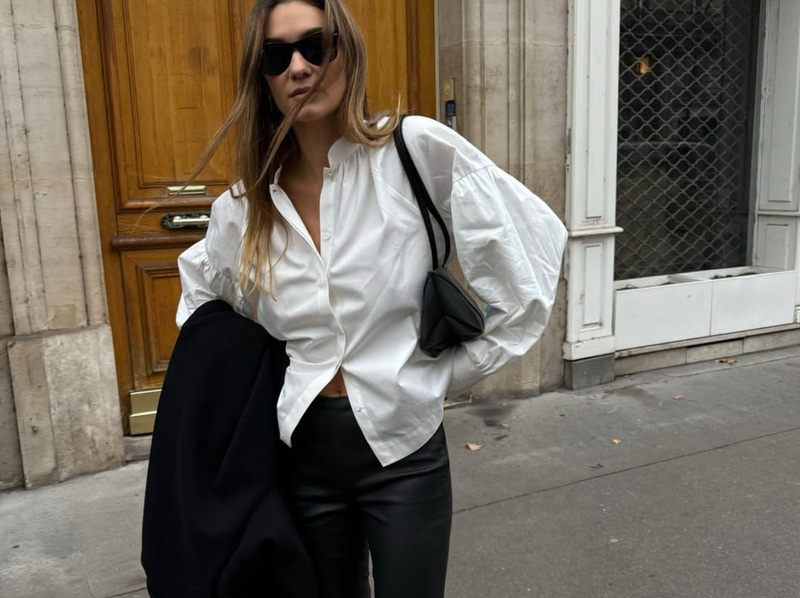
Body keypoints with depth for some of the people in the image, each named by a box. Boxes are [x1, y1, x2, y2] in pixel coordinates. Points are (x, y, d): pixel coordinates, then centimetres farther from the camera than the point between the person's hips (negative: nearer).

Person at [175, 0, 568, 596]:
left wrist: (454, 373, -7)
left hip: (403, 447, -3)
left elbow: (536, 241, -12)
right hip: (303, 452, 4)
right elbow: (202, 297, 20)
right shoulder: (243, 208, 0)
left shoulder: (416, 149, -12)